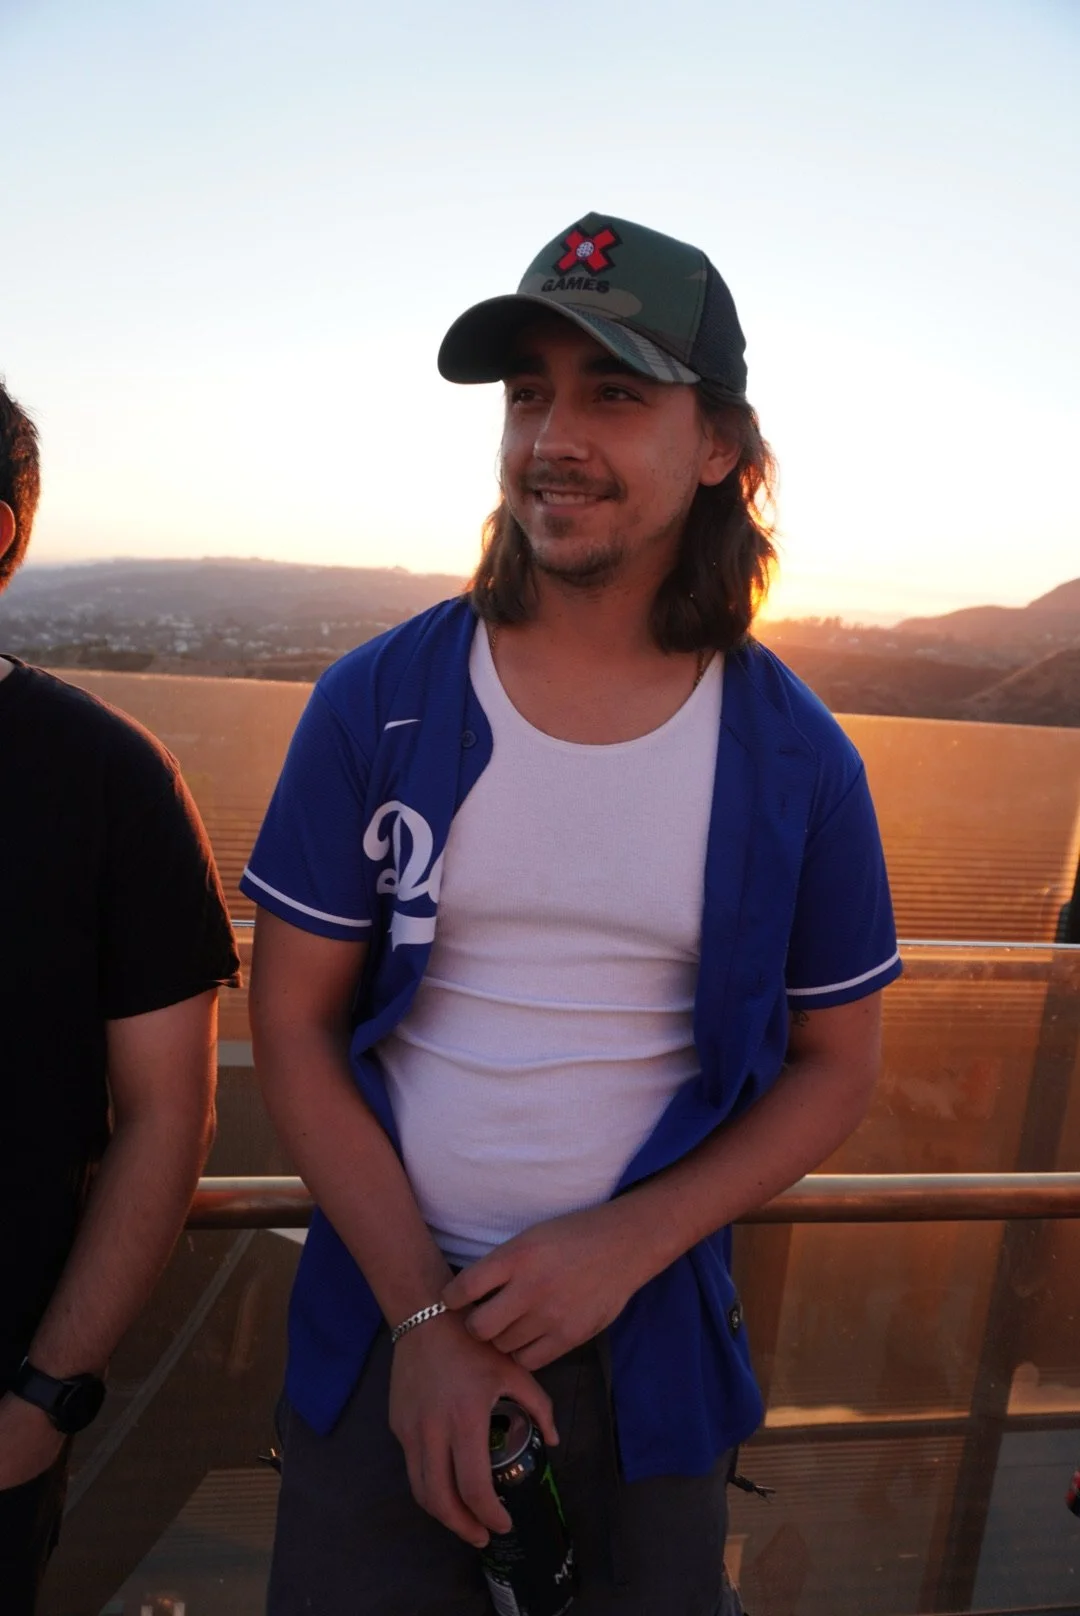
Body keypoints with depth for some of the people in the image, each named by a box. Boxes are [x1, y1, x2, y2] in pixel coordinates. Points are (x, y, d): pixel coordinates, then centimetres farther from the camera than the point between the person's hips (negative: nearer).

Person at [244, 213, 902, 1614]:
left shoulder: (796, 759, -7)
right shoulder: (375, 706, -7)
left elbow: (834, 1067, 0)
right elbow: (292, 1023, -6)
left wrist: (624, 1246, -13)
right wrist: (424, 1313, -11)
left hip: (647, 1341, 1)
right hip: (378, 1318, 0)